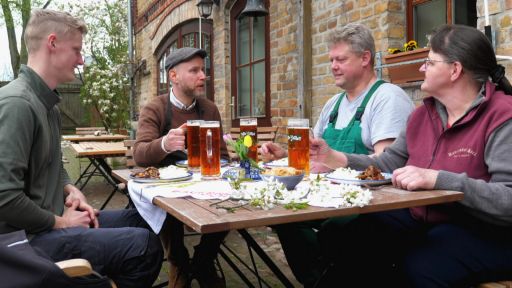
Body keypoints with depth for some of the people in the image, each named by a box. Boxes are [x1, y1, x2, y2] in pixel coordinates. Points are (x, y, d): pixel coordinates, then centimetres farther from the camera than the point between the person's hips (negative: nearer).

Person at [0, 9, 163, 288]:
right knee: (143, 243, -19)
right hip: (28, 237, -10)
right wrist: (61, 223, -14)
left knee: (137, 218, 16)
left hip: (47, 221, 10)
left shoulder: (47, 102, 12)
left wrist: (70, 190, 2)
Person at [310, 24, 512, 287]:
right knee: (341, 239, -11)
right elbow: (388, 164, 11)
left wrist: (438, 179, -35)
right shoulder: (423, 114, 9)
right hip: (418, 219, 7)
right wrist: (334, 158, 1)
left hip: (482, 232, -6)